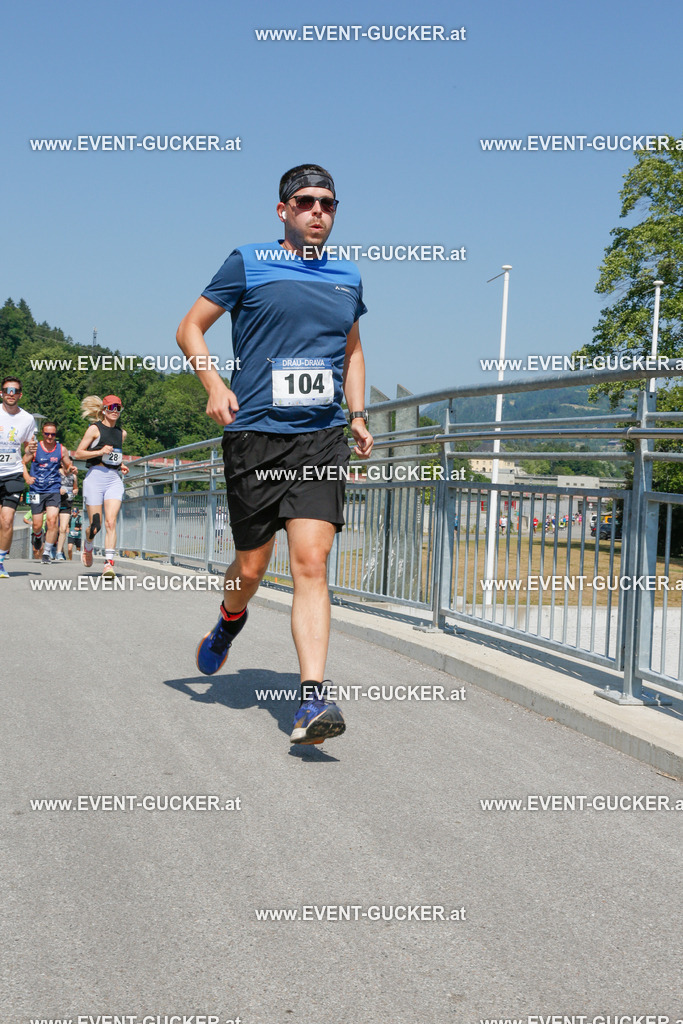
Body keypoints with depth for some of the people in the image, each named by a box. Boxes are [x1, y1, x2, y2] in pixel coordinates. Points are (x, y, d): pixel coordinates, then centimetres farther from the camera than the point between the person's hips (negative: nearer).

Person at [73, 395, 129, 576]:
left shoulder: (121, 433, 17)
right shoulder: (95, 429, 1)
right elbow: (78, 453, -2)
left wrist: (121, 465, 14)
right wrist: (100, 452, -13)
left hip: (115, 479, 3)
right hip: (95, 477, -3)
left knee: (111, 522, -14)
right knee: (95, 525, 1)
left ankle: (109, 563, -18)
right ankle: (88, 545, 35)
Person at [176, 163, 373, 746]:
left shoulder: (347, 278, 15)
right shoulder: (248, 264, 3)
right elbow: (190, 328, 7)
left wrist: (358, 416, 17)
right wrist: (214, 384, -11)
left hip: (322, 439, 2)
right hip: (255, 435, -2)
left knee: (311, 563, -12)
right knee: (252, 568, 6)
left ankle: (312, 700, -16)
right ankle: (230, 622, 42)